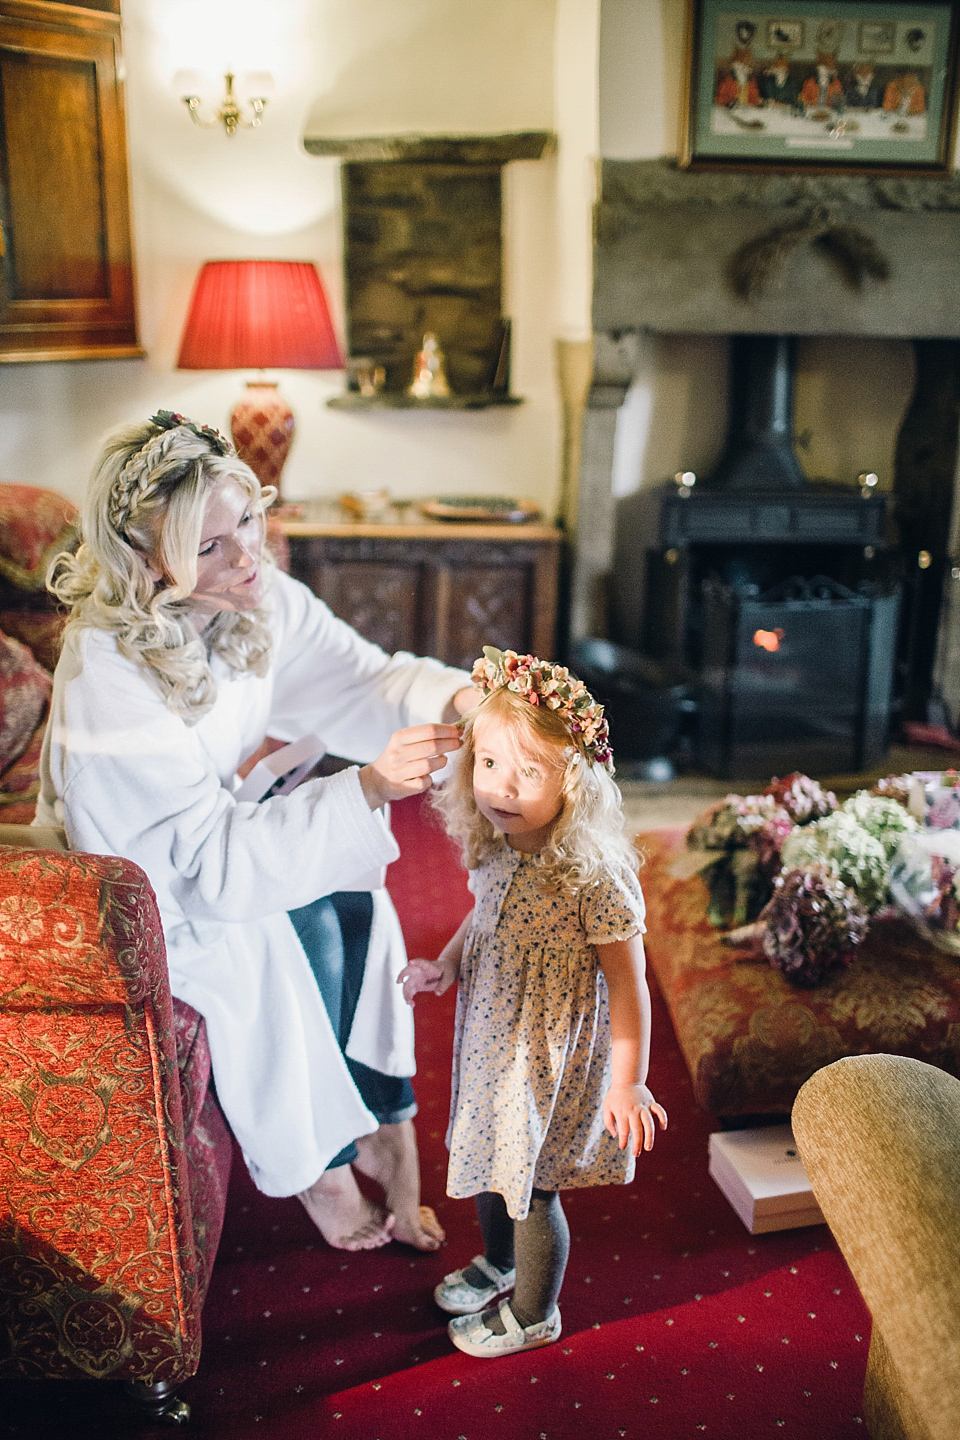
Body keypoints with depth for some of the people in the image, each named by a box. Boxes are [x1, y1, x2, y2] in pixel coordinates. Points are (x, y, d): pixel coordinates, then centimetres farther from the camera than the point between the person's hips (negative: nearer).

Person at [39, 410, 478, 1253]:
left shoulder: (257, 598, -15)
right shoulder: (109, 674, -34)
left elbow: (360, 677, -12)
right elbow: (212, 863, -33)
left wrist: (453, 699, -35)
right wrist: (367, 787, -41)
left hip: (214, 828, 7)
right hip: (140, 892, -6)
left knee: (358, 905, -11)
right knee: (299, 929, -22)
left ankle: (382, 1122, 5)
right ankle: (317, 1161, 1)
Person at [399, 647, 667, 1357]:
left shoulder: (591, 877, -31)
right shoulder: (495, 848, -10)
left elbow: (628, 983, -22)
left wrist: (628, 1084, -17)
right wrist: (445, 963, 0)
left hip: (551, 1060, -7)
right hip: (489, 1040, 7)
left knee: (529, 1185, 13)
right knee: (487, 1160, 27)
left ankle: (533, 1314, 41)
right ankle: (498, 1262, 57)